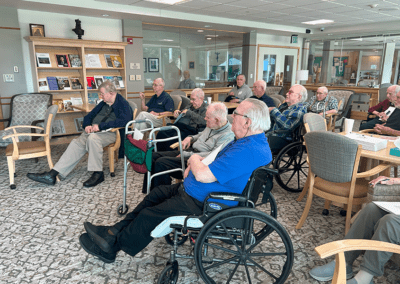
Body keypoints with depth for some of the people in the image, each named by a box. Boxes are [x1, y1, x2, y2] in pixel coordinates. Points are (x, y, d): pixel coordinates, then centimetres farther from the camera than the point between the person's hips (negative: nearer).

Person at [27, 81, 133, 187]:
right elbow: (89, 116, 28)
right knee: (76, 143, -13)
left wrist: (100, 126, -22)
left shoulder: (122, 104, -5)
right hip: (94, 131, 8)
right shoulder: (103, 104, 21)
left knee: (93, 138, -36)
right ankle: (52, 175, -14)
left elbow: (123, 120, -24)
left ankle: (98, 174, -27)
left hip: (110, 133, -8)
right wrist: (87, 125, 3)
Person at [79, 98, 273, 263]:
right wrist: (195, 163, -3)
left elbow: (202, 175, -33)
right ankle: (115, 231, 27)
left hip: (201, 204, -10)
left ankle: (111, 247, 24)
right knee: (157, 193, 16)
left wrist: (194, 160, -10)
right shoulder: (247, 140, 5)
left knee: (148, 216, -1)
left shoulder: (248, 151, -31)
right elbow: (219, 159, 15)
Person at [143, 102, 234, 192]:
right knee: (154, 156, 0)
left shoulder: (228, 135, -17)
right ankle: (148, 193, 9)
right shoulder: (211, 126, 12)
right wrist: (190, 138, 7)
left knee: (161, 162, -23)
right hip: (189, 151, 10)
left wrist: (186, 155, -22)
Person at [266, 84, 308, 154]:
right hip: (270, 134, 9)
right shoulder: (284, 105, 19)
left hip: (282, 139, -9)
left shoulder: (300, 109, -7)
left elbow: (287, 126, -22)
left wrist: (274, 111, -13)